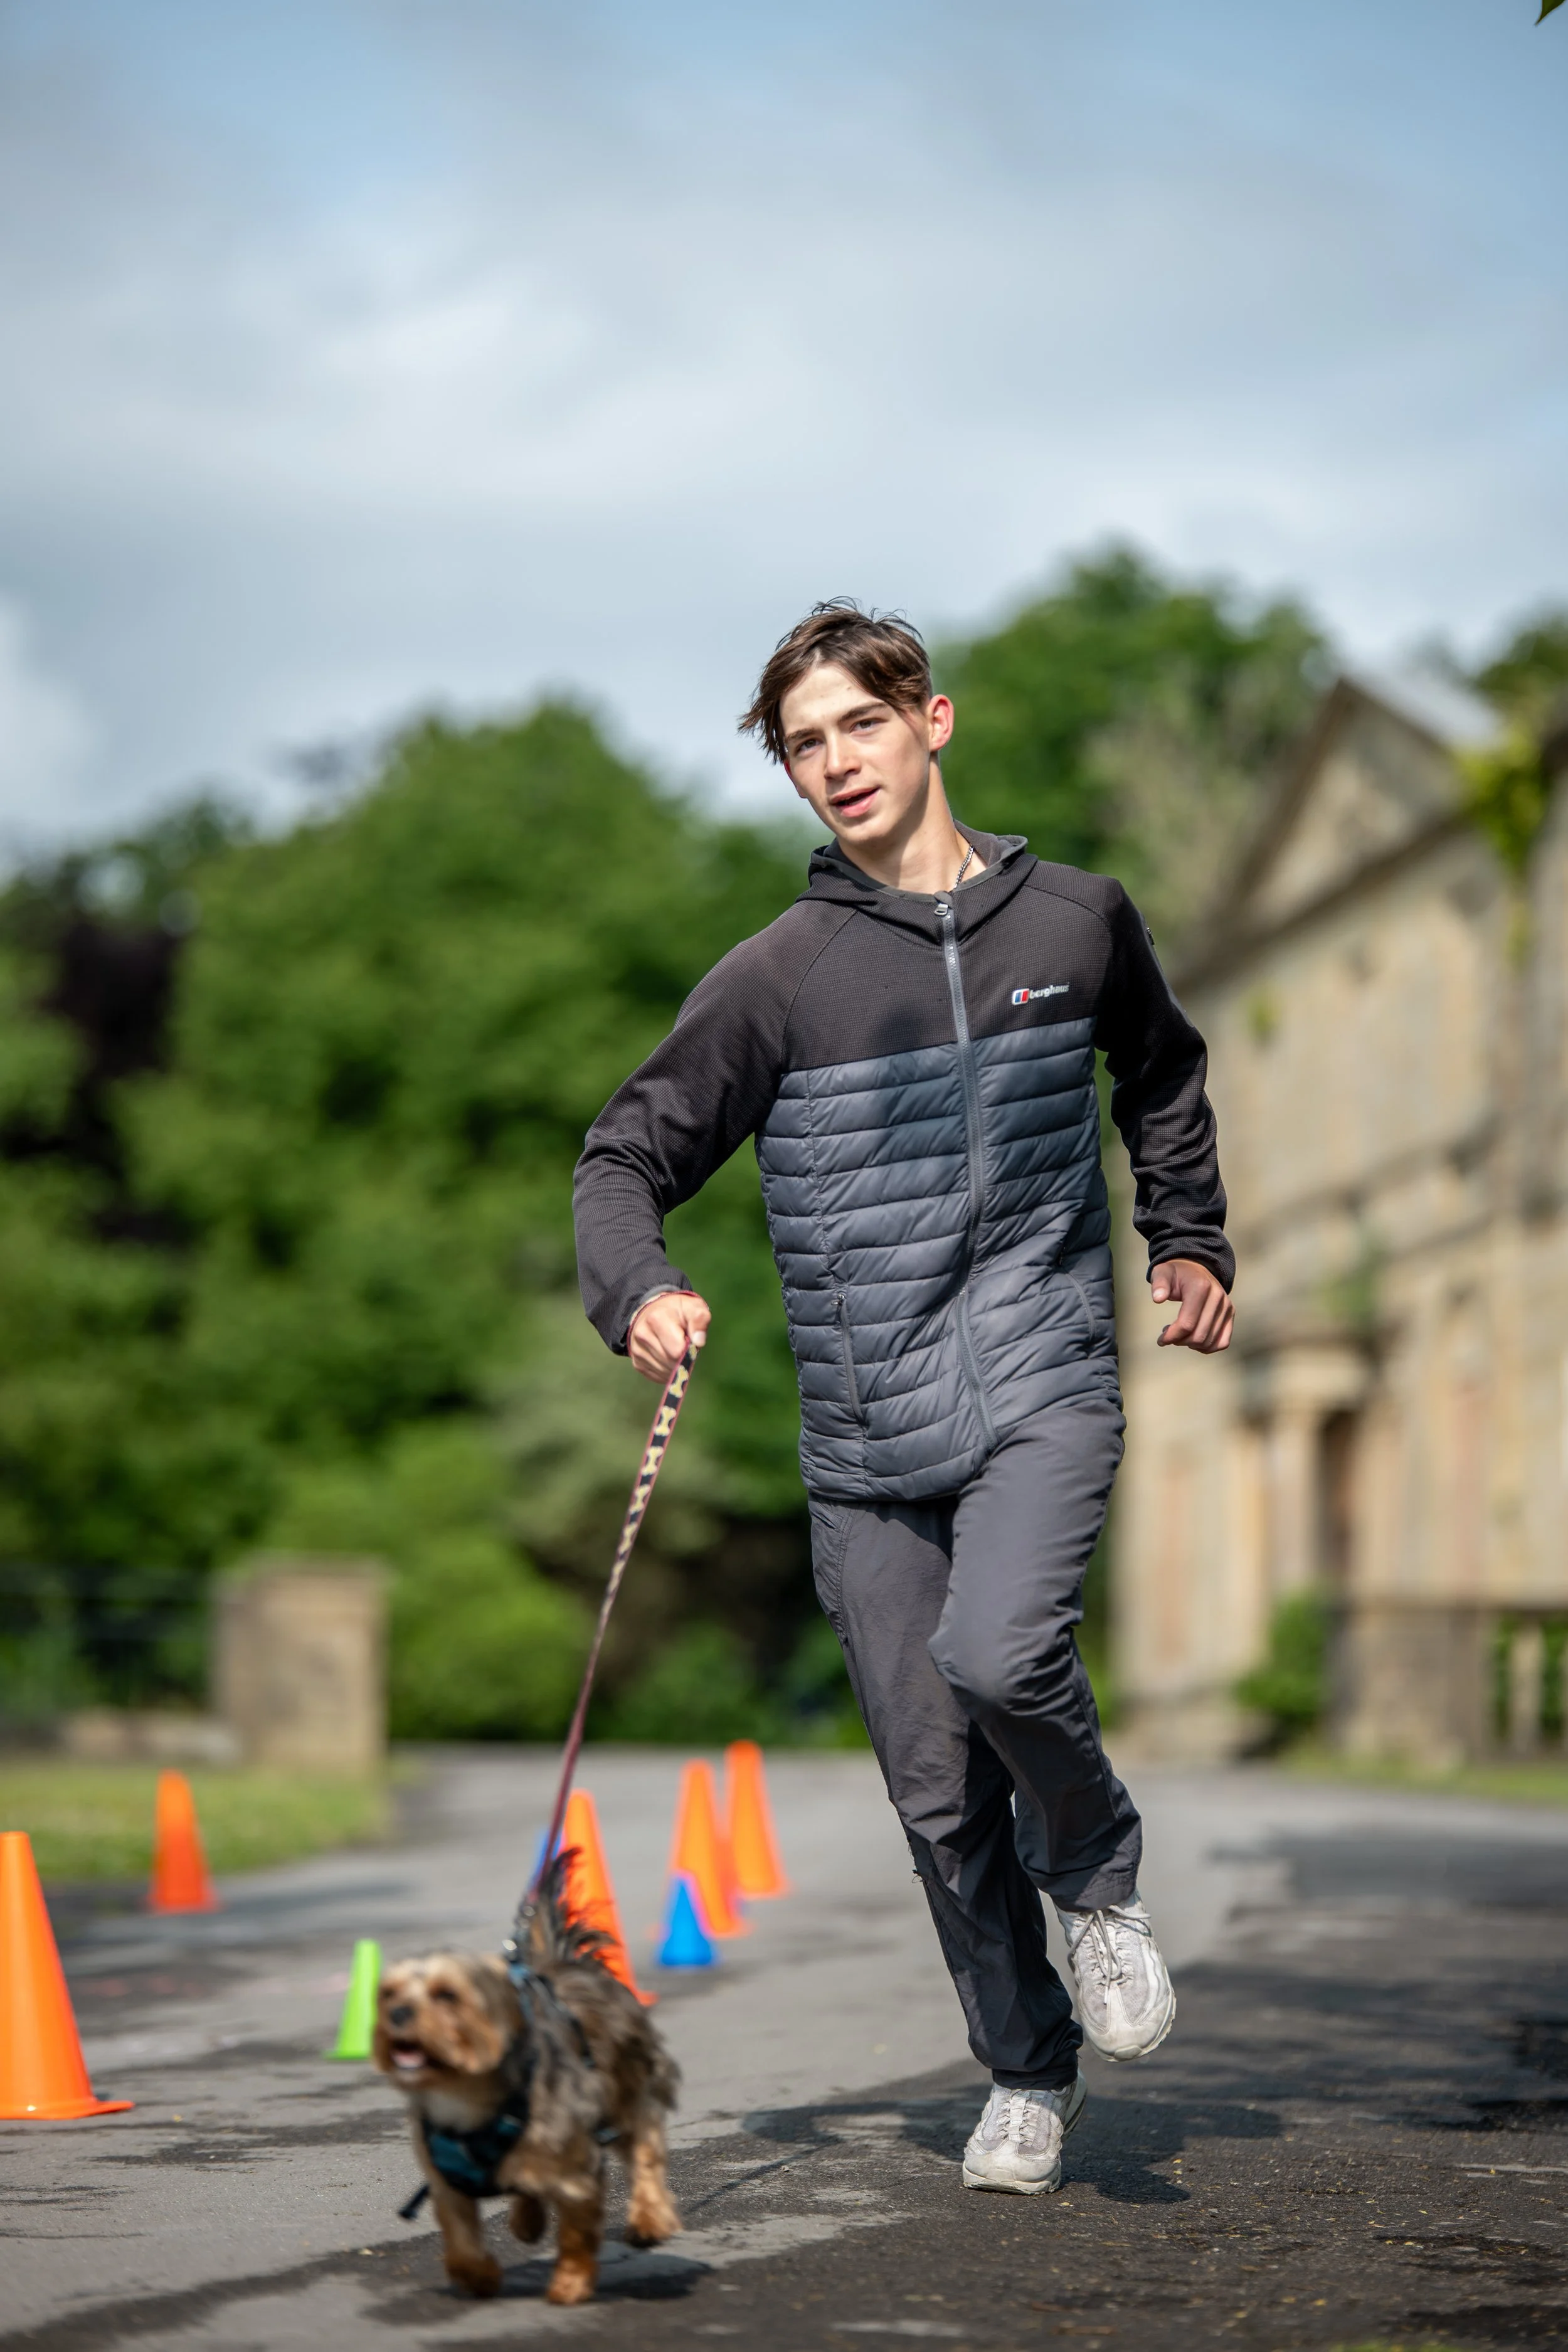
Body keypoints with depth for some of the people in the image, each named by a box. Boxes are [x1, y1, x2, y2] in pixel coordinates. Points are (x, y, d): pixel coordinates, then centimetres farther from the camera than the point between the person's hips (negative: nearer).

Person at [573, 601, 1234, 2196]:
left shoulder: (1078, 922, 5)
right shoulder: (778, 975, -1)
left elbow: (1162, 1076, 25)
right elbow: (629, 1153, 0)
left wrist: (1189, 1243, 18)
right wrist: (637, 1290, -19)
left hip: (1045, 1389, -1)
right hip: (866, 1440, 1)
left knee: (998, 1652, -28)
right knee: (938, 1794, 4)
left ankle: (1097, 1874, 4)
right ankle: (1029, 2075, 25)